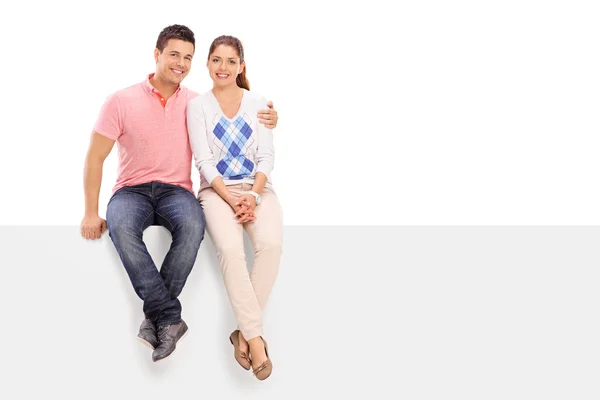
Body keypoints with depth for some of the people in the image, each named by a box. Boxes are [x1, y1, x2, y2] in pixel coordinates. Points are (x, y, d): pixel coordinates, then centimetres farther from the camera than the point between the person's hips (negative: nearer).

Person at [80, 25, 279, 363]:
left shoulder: (198, 104, 5)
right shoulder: (121, 101, -1)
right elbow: (95, 158, 1)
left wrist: (266, 120, -9)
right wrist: (91, 213, -6)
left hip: (176, 192, 1)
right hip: (132, 190, -1)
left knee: (193, 226, -35)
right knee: (121, 227, -37)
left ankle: (156, 317, -21)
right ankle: (171, 317, -29)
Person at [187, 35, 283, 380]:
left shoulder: (259, 103, 11)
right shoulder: (198, 105, 6)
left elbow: (267, 156, 5)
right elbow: (204, 160, -2)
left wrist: (253, 196, -12)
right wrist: (231, 199, -15)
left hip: (257, 187, 1)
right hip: (217, 190, -1)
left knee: (271, 243, -31)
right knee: (230, 248, -33)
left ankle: (245, 333, -19)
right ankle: (255, 337, -25)